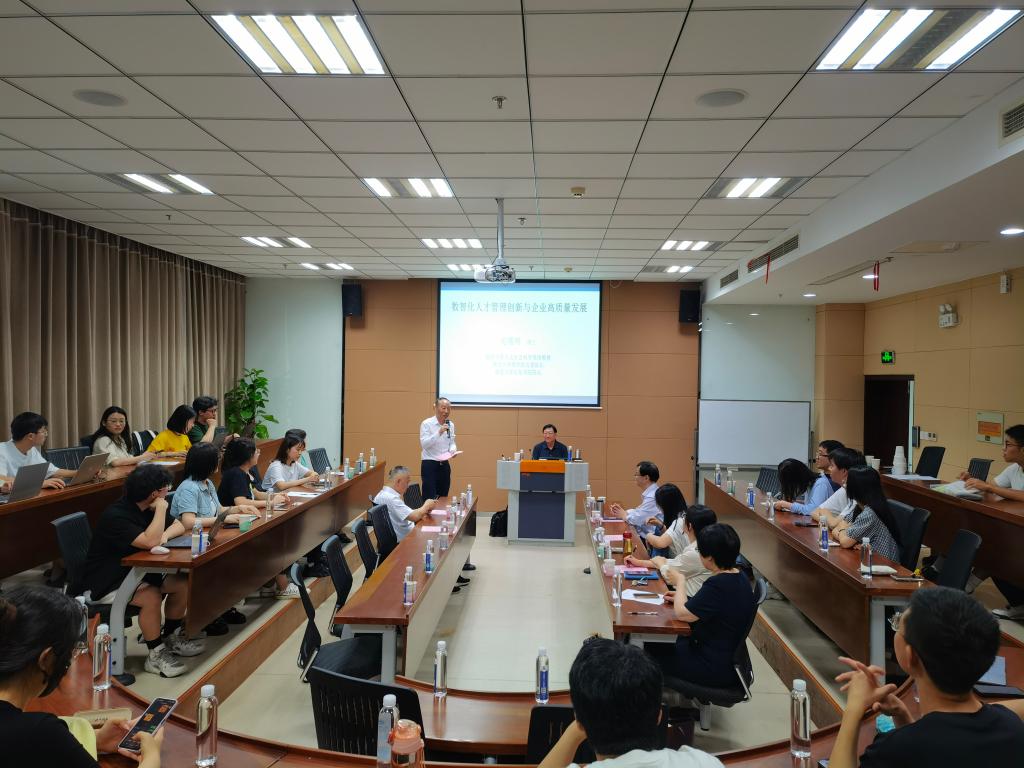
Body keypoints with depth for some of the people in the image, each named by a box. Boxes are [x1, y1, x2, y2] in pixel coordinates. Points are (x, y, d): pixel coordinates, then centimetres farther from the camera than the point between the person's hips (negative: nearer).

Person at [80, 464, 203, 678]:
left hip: (134, 571, 9)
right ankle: (156, 654, -14)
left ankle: (171, 638, 14)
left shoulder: (148, 508, 1)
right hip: (106, 582, -9)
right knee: (151, 596, -33)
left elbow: (178, 525, 8)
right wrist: (161, 509, -25)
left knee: (183, 583, -6)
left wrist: (164, 535, -14)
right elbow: (150, 542, -35)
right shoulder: (115, 516, -26)